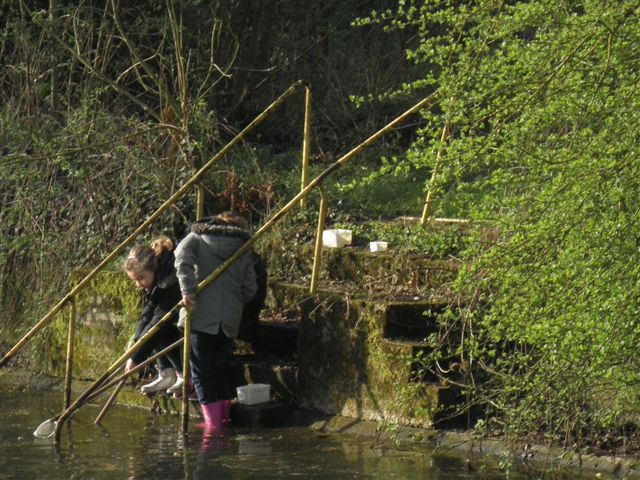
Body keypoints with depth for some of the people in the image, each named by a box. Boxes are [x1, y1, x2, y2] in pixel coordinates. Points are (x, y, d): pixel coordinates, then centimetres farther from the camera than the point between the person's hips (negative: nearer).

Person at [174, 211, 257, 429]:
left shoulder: (197, 238, 9)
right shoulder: (243, 250, 15)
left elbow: (182, 257, -14)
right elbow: (250, 289, 8)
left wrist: (188, 290, -16)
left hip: (202, 317, -3)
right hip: (230, 321, 3)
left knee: (201, 372, 1)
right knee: (221, 370, 17)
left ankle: (213, 422, -5)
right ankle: (225, 418, 19)